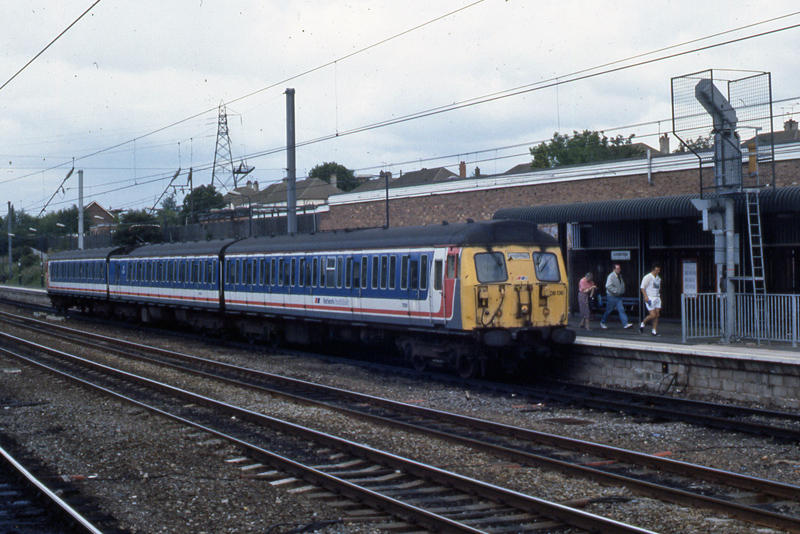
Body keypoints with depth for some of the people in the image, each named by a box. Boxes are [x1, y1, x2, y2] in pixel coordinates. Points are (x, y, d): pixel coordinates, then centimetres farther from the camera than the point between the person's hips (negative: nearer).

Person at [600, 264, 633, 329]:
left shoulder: (620, 276, 11)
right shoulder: (611, 276, -14)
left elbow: (622, 285, 27)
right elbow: (608, 286, -23)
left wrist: (622, 291, 11)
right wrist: (616, 291, -22)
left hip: (618, 297, 7)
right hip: (612, 296, -7)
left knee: (621, 310, -3)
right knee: (608, 310, 4)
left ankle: (625, 324, -8)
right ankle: (602, 322, 21)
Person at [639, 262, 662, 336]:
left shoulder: (658, 278, 15)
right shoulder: (647, 277, -7)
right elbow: (642, 288, -8)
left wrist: (659, 296, 19)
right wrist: (646, 297, -18)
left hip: (657, 298, 7)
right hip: (650, 298, -7)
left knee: (657, 315, 1)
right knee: (653, 315, -12)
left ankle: (654, 331, 8)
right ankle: (642, 324, 12)